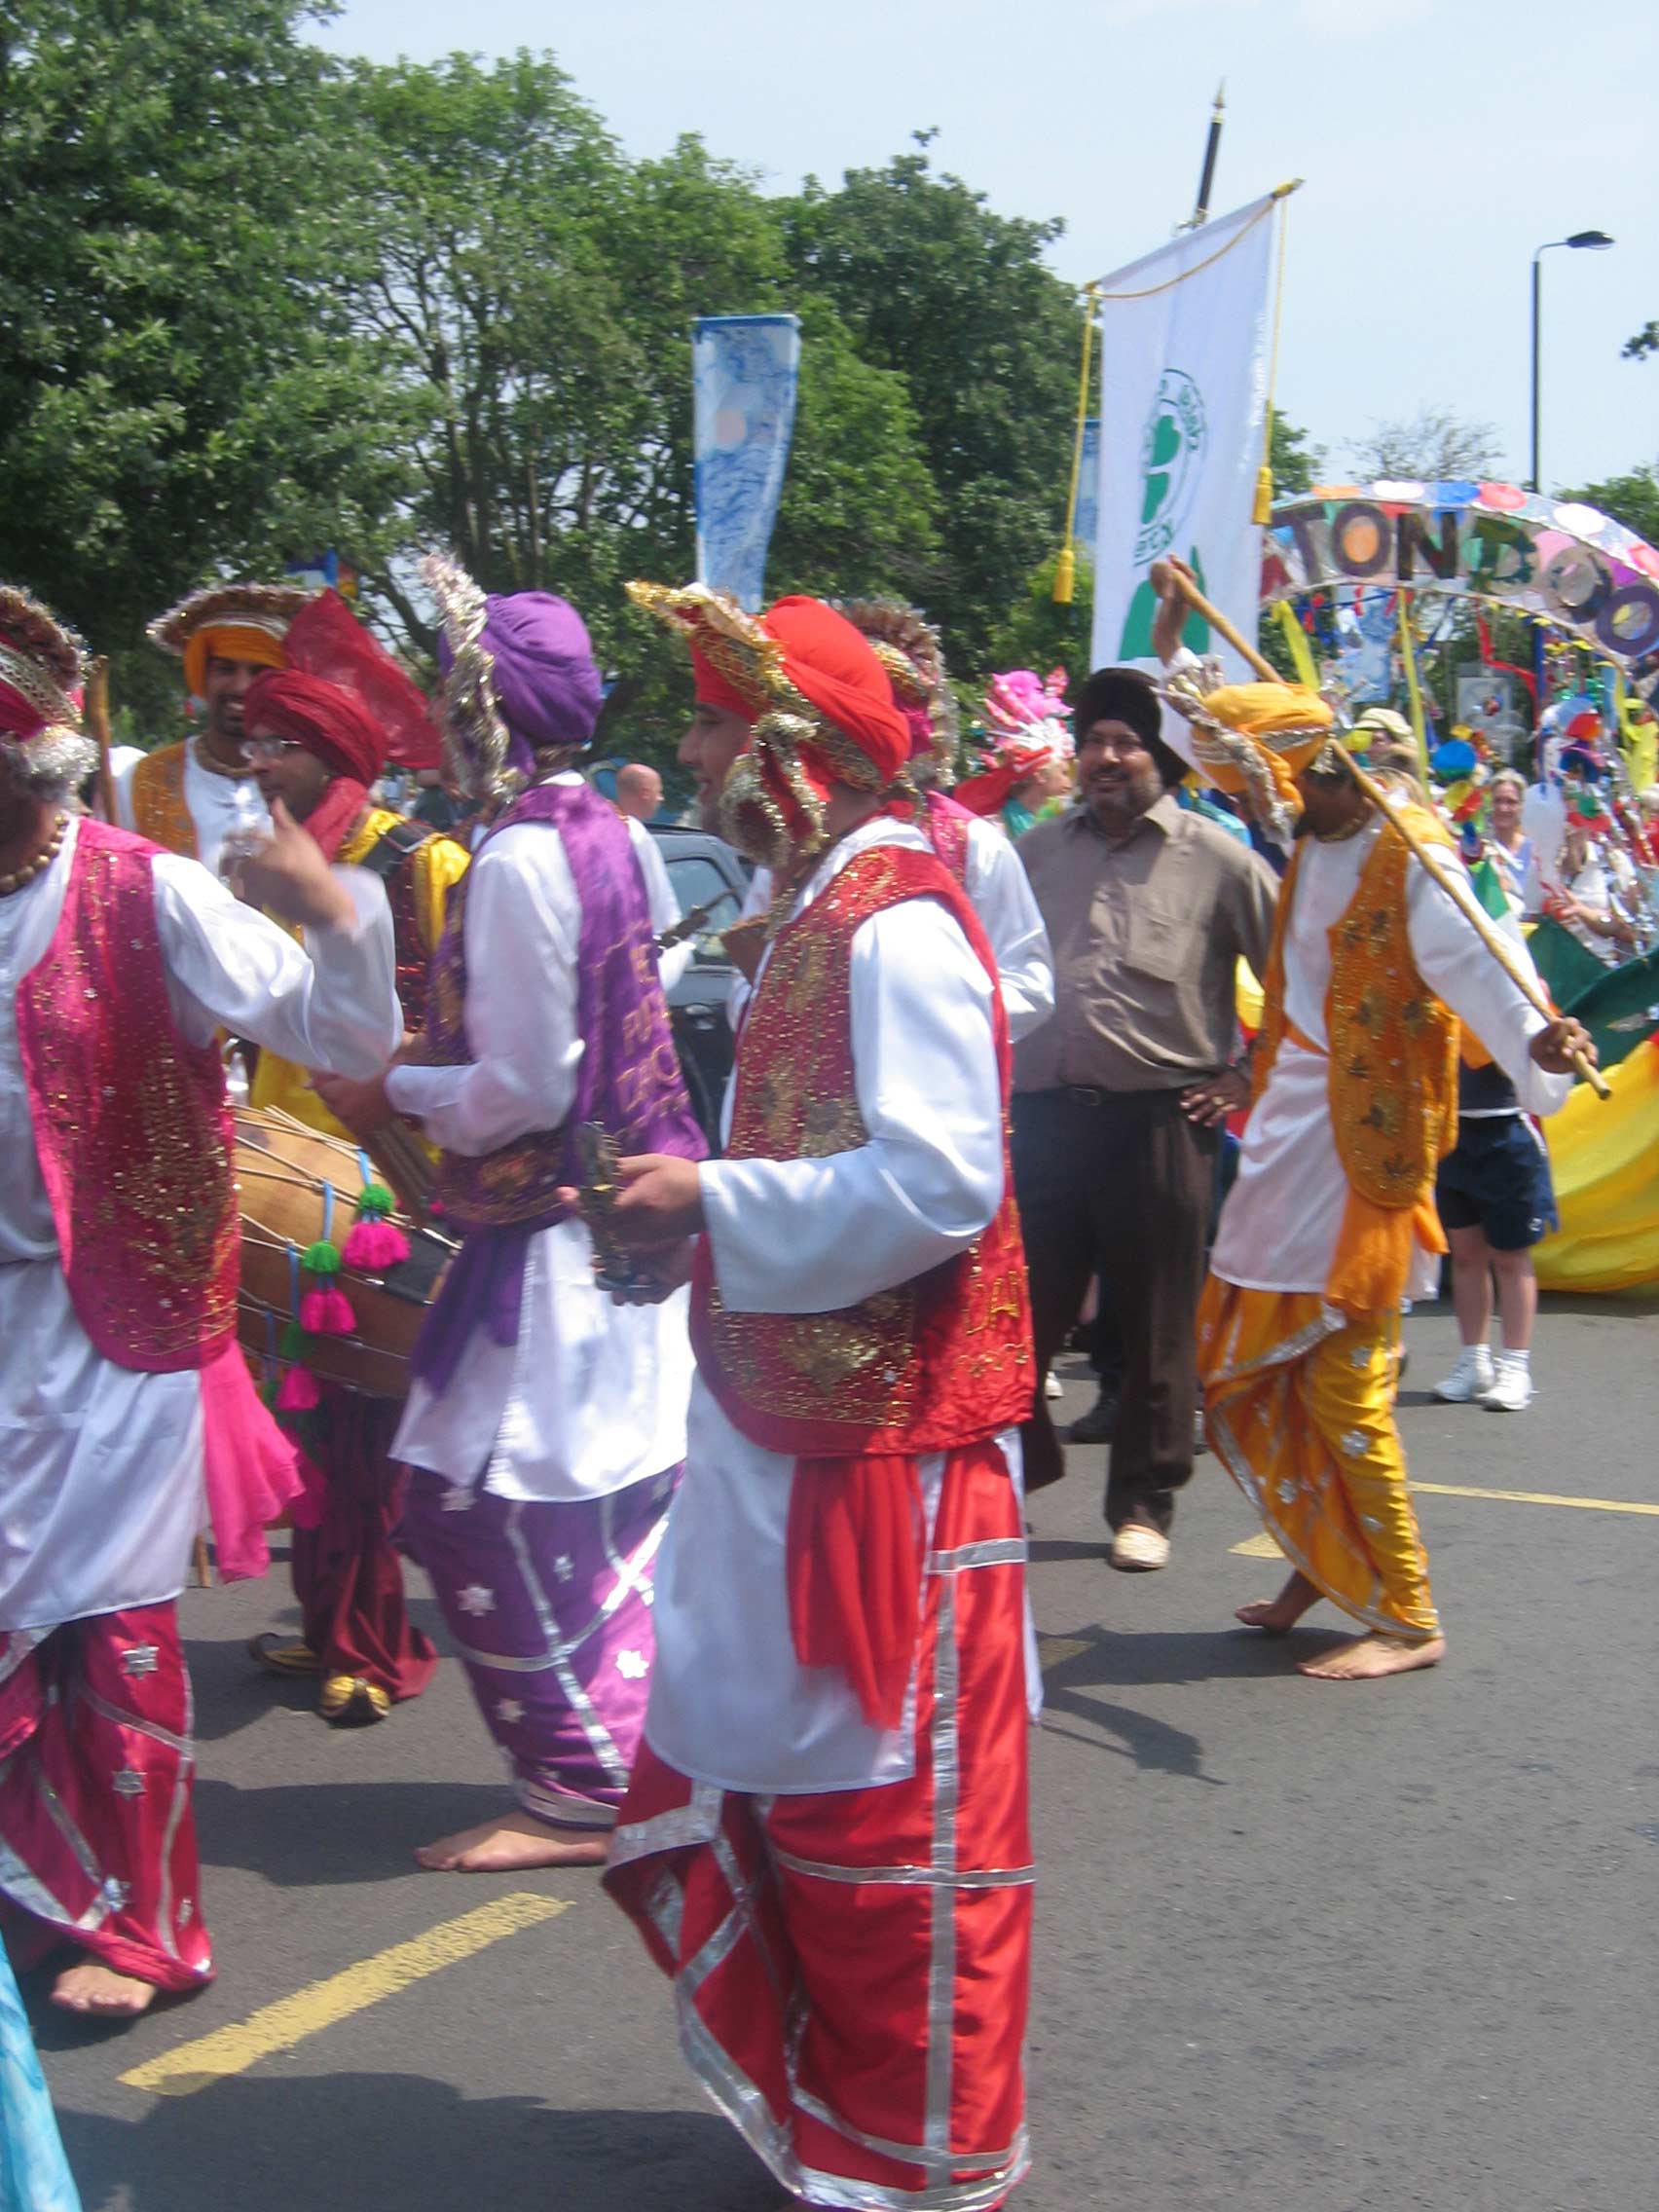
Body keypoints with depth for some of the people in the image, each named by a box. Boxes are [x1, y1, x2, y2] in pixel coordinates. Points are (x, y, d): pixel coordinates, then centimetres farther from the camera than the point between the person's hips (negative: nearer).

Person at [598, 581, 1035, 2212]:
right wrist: (695, 1207, 10)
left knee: (893, 1813, 4)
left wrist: (713, 1205, -21)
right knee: (740, 1794, 19)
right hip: (790, 1423, 10)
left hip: (887, 1447, -10)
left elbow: (936, 1179, -29)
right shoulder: (822, 920, 13)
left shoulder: (896, 927, -18)